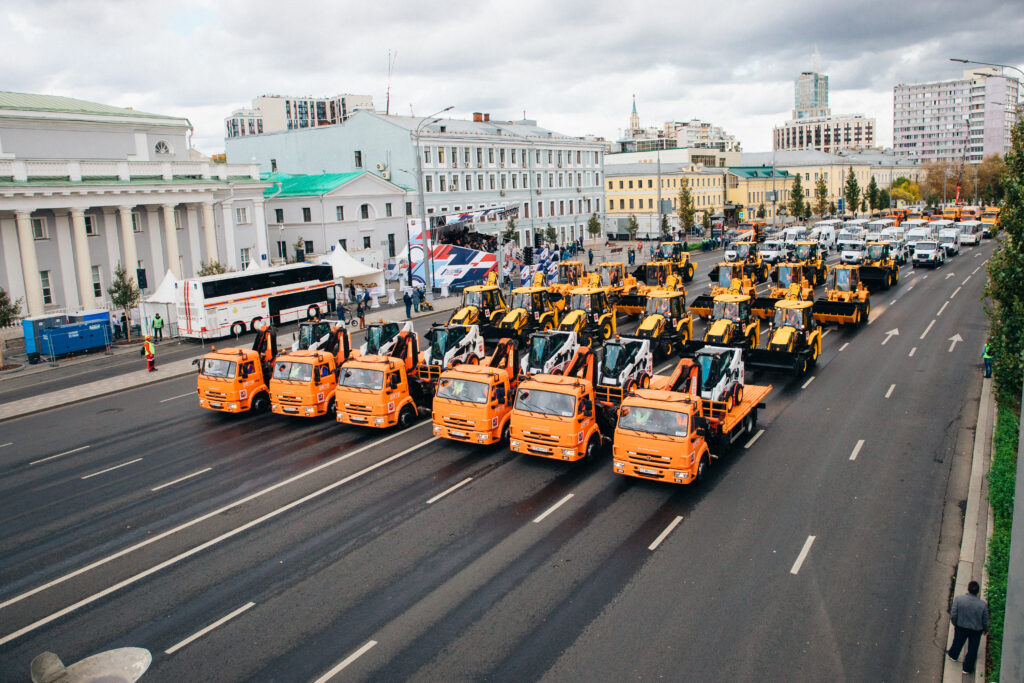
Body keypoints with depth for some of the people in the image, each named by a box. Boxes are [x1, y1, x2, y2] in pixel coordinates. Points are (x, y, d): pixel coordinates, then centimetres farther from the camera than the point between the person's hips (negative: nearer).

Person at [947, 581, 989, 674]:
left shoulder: (958, 599, -25)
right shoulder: (983, 604, -25)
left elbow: (953, 615, -17)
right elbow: (985, 620, -11)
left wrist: (954, 623, 4)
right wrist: (986, 629, 10)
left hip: (961, 626, 1)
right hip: (976, 629, 0)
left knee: (958, 641, 28)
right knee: (972, 649, 20)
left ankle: (953, 655, 53)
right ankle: (967, 668, 34)